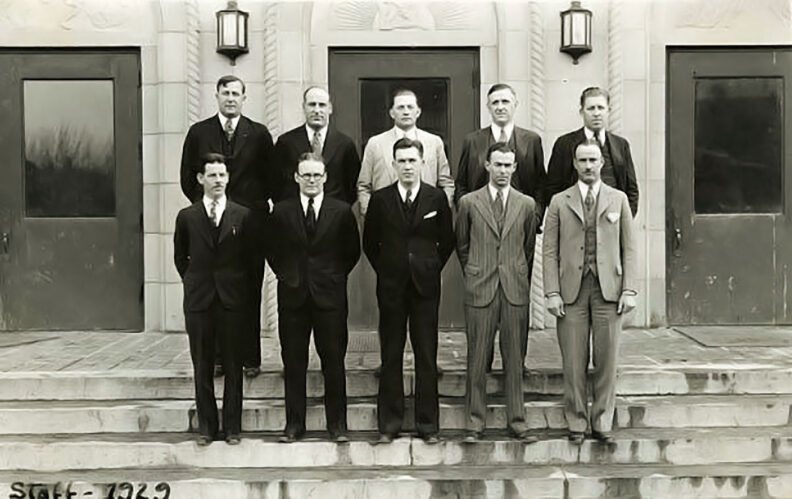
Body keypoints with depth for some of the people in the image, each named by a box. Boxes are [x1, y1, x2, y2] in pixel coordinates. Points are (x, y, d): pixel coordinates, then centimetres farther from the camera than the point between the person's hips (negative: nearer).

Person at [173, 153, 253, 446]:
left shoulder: (242, 216, 2)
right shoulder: (187, 217, 4)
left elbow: (250, 257, 7)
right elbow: (180, 258, 15)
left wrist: (241, 288, 5)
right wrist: (193, 283, 9)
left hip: (232, 299, -1)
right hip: (198, 301, 1)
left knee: (233, 366, 4)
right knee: (202, 367, 7)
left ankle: (232, 427, 15)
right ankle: (206, 427, 17)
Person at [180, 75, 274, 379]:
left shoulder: (259, 134, 6)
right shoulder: (198, 133, 8)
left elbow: (271, 177, 8)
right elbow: (188, 177, 11)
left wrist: (257, 206, 2)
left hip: (251, 222, -1)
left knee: (250, 293, 2)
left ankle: (250, 358, 9)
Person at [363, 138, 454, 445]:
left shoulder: (437, 198, 3)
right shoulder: (380, 199, 3)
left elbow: (447, 241, 9)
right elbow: (369, 243, 10)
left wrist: (431, 268, 4)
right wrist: (386, 270, 5)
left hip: (425, 285, 0)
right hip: (391, 287, 0)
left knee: (427, 357, 3)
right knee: (390, 357, 5)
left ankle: (428, 425, 13)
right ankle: (389, 424, 14)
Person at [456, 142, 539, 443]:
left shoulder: (527, 204, 8)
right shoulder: (469, 203, 4)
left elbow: (529, 247, 16)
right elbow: (462, 246, 13)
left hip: (516, 291, 1)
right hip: (480, 291, -1)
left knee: (514, 359, 6)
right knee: (477, 359, 2)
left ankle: (516, 421, 16)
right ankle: (474, 423, 12)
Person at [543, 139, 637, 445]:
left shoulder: (618, 200, 11)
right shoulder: (560, 202, 8)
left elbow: (629, 248, 8)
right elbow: (550, 251, 5)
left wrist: (629, 290, -1)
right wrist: (552, 293, -5)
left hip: (608, 288, 1)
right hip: (572, 289, 0)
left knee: (607, 360, 2)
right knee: (573, 362, 1)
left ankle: (602, 422, 14)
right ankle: (576, 423, 12)